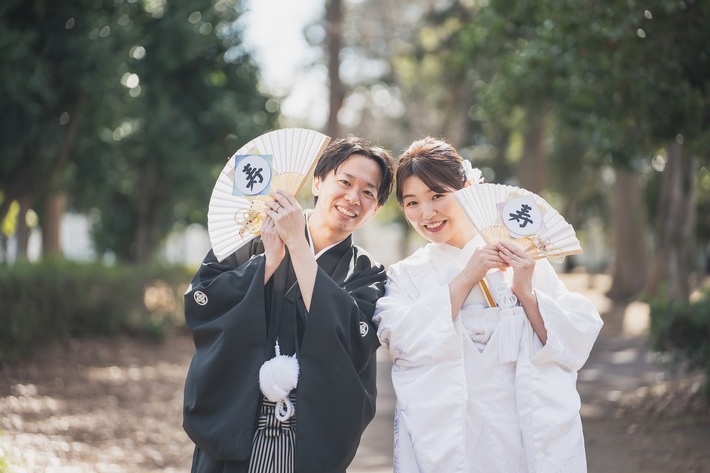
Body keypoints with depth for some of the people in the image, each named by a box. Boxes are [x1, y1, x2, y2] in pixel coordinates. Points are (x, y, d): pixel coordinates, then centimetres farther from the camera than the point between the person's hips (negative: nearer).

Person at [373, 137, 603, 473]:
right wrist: (466, 278, -12)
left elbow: (577, 344, -1)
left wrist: (527, 293, -14)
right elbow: (402, 342, -12)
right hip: (449, 445, 0)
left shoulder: (524, 259, 4)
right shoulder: (406, 276, 7)